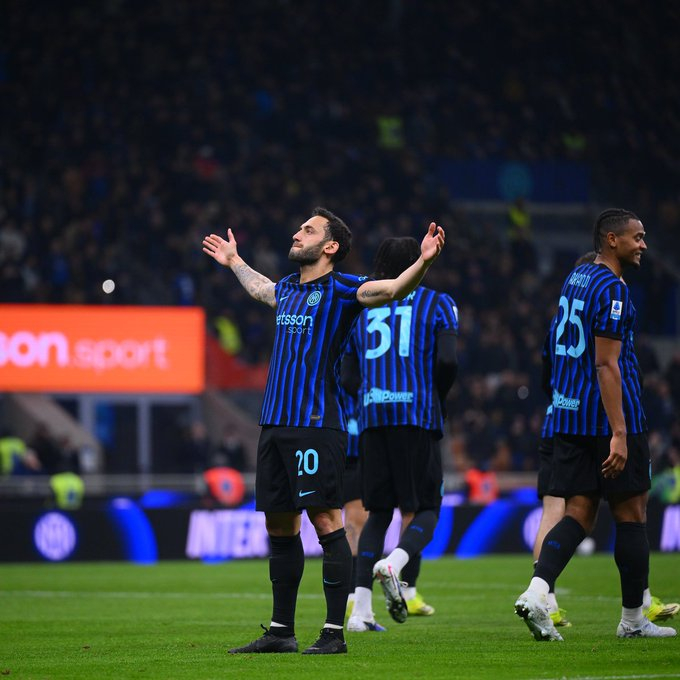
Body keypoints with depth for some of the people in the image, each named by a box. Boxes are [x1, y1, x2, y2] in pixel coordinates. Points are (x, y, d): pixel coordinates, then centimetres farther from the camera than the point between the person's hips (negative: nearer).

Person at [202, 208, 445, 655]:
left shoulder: (341, 289, -4)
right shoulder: (288, 288, 18)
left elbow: (393, 288, -20)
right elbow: (259, 288, 42)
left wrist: (424, 262, -37)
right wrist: (234, 261, 57)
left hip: (316, 425, -8)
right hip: (274, 423, 8)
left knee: (326, 521, -8)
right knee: (279, 525, 11)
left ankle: (335, 633, -7)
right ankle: (281, 631, 19)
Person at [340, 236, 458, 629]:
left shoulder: (363, 311, 19)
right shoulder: (438, 304, 9)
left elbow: (349, 379, 13)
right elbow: (447, 361, -6)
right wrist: (438, 401, 11)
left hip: (372, 419, 3)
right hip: (418, 416, -3)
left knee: (379, 512, 12)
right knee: (425, 511, 5)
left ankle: (361, 607, -1)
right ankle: (394, 563, -28)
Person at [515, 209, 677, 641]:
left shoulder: (576, 278, 14)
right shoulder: (612, 288, -14)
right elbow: (606, 364, -20)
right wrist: (618, 434, -23)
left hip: (569, 413, 8)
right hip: (608, 415, -8)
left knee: (579, 515, 5)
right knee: (631, 514, 4)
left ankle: (537, 592, -15)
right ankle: (633, 619, 11)